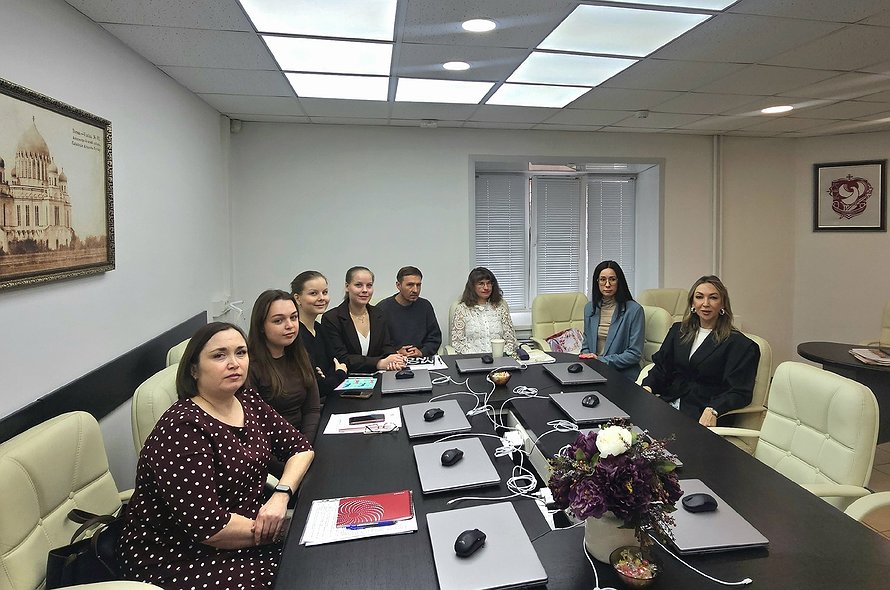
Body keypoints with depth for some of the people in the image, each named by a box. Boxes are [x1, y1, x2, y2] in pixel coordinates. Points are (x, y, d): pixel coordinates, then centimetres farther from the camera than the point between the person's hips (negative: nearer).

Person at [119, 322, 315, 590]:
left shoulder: (249, 402, 1)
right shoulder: (182, 428, -22)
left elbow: (300, 447, 6)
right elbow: (207, 525, -26)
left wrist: (281, 494, -13)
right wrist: (277, 532, -14)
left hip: (249, 526, 7)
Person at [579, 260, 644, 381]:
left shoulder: (634, 310, -7)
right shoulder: (589, 308, 11)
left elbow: (634, 354, -9)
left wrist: (601, 361, -15)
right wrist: (587, 356, -3)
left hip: (622, 374, -5)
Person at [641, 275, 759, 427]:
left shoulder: (738, 343, 1)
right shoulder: (678, 330, 18)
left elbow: (740, 392, -8)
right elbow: (661, 366, 14)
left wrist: (713, 410, -27)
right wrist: (648, 386, -8)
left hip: (701, 416, -5)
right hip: (669, 402, 5)